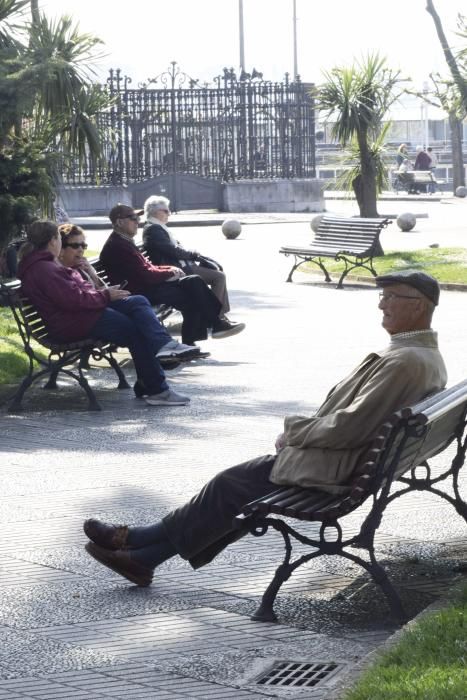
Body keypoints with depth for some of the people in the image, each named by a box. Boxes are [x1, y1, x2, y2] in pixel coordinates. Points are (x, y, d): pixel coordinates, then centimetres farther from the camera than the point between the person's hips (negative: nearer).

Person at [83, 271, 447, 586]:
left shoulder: (407, 362, -23)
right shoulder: (425, 355, 11)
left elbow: (349, 426, -26)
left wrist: (295, 433, -11)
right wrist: (300, 431, 7)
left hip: (327, 471, -10)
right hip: (344, 463, 10)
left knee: (230, 486, -1)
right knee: (235, 488, 8)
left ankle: (133, 540, 13)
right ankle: (143, 556, 10)